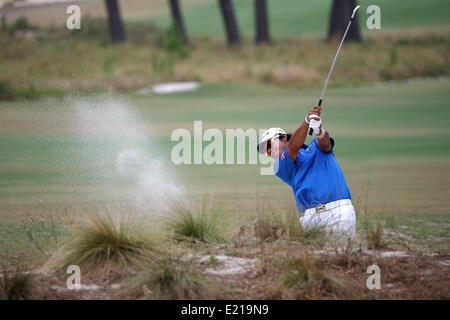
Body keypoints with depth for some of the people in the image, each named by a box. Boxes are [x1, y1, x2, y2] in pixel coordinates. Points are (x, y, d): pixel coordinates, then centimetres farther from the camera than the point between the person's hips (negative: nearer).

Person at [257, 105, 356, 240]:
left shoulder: (315, 147, 19)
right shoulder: (281, 167, 16)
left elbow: (325, 143, -4)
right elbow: (293, 147, -2)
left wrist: (319, 132, -29)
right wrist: (307, 121, -18)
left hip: (337, 211, -2)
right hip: (310, 218, 2)